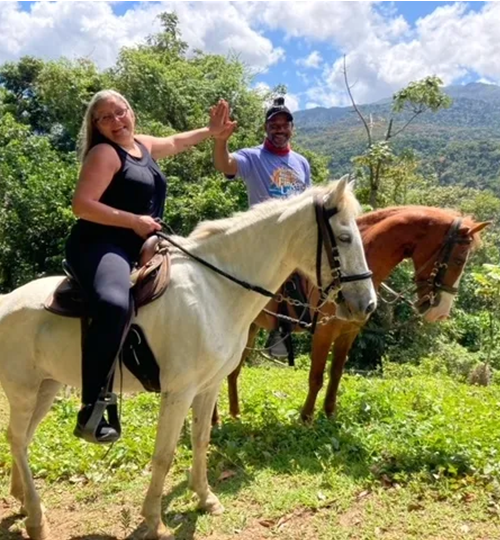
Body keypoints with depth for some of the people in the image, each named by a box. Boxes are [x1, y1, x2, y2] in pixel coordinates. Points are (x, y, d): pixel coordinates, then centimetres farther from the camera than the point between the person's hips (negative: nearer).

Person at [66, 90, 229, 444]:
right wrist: (134, 221, -19)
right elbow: (81, 205, -16)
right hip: (99, 245, -10)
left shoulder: (144, 145, 20)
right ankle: (92, 408, -35)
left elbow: (177, 143, 41)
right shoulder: (104, 153, -6)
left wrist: (211, 131, 44)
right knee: (115, 305, -39)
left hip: (138, 248, 10)